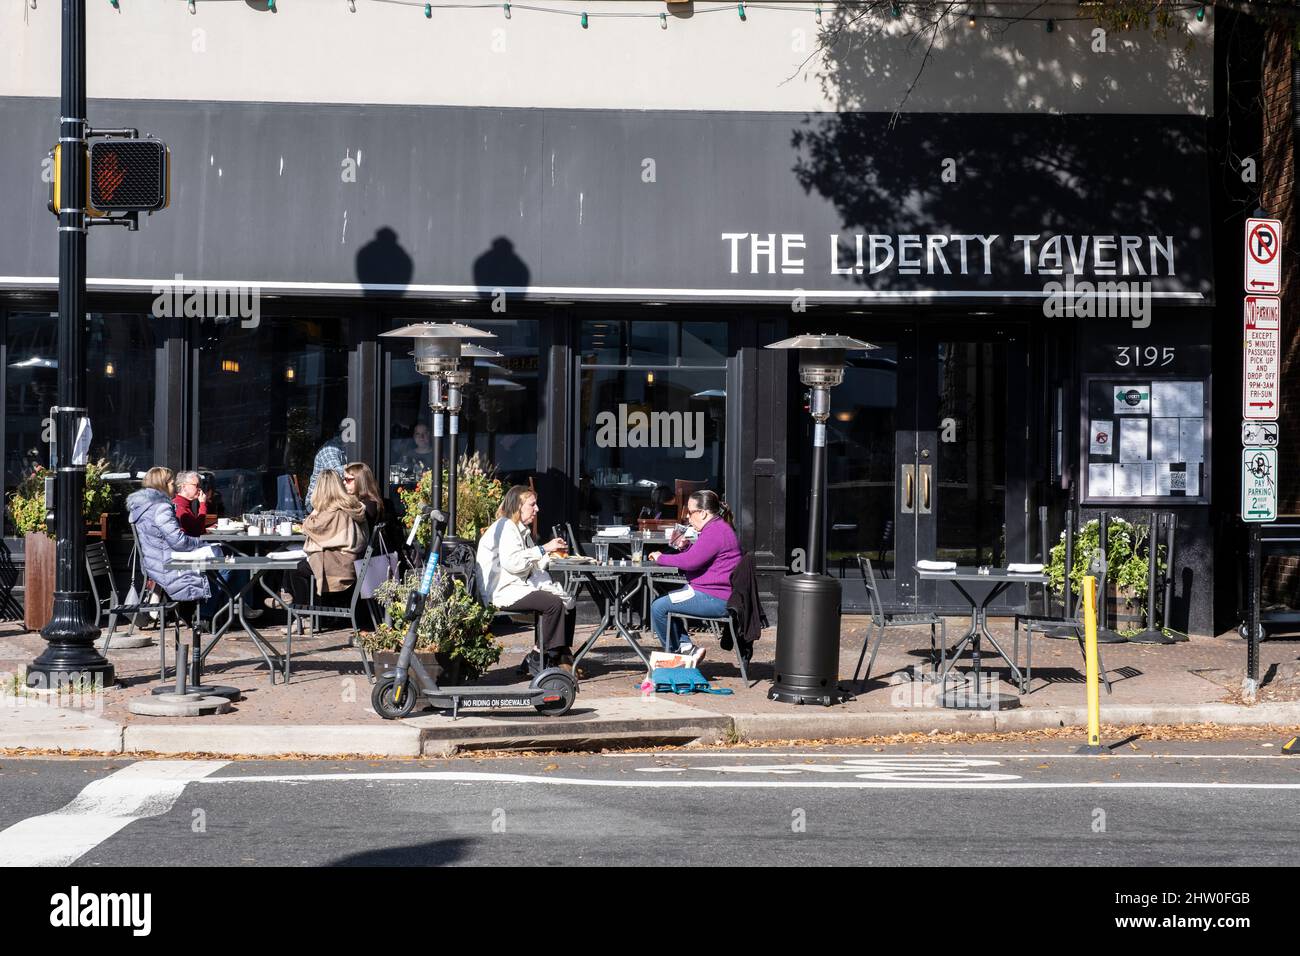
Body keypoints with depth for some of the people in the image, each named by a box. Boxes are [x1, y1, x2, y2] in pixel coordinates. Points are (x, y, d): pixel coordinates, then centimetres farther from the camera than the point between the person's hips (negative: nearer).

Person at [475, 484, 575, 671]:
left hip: (520, 586, 10)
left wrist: (550, 553, 5)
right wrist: (543, 549, -21)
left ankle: (564, 658, -2)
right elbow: (512, 562, -25)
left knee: (568, 601, -1)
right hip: (502, 591, -10)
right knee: (553, 603, -26)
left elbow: (532, 566, 21)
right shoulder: (504, 527, -10)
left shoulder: (522, 530, 22)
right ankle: (548, 658, -19)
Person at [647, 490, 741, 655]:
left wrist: (661, 558, -12)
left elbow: (691, 561, -25)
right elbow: (698, 557, 27)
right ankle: (685, 645, 9)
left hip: (715, 599, -12)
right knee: (661, 602, 20)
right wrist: (685, 546, 7)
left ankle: (675, 652, 2)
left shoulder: (716, 531, -18)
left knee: (659, 608, -14)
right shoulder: (715, 528, 18)